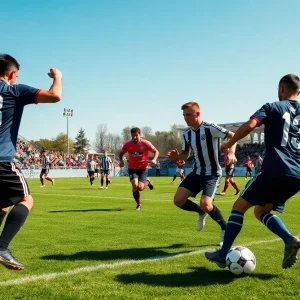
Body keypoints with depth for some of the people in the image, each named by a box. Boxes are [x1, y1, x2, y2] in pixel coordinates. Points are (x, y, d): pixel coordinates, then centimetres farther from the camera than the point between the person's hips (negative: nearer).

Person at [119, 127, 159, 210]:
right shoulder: (127, 144, -7)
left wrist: (154, 159, -20)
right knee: (135, 185, -19)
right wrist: (121, 161, -12)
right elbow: (121, 153, 9)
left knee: (140, 188, -15)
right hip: (132, 168, 1)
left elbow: (156, 151, -2)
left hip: (143, 168, -1)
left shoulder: (146, 143, -12)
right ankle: (138, 204, 4)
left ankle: (147, 182, 24)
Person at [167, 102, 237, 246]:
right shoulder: (186, 134, 3)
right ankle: (202, 213, 23)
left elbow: (233, 135, -16)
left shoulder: (210, 128, -18)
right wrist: (176, 156, -10)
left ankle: (225, 229, 3)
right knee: (178, 200, -7)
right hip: (197, 172, 7)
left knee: (205, 204, -25)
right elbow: (185, 155, 13)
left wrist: (231, 153, -33)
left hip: (212, 173, -6)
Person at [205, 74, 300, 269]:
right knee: (261, 210, 21)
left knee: (240, 205, 8)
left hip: (275, 171, -6)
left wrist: (229, 144, -1)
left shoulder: (272, 108, 3)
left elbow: (250, 125, -14)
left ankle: (223, 254, 7)